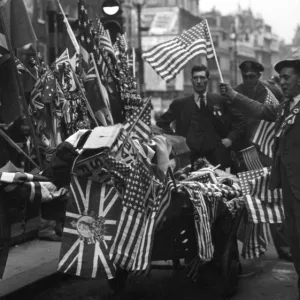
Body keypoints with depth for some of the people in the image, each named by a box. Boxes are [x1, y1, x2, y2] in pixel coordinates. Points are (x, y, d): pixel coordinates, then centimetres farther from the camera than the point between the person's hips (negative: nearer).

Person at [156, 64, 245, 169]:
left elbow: (239, 121, 14)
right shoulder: (180, 104, 10)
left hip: (217, 156, 0)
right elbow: (161, 123, 16)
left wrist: (230, 138, 1)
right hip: (191, 156, 0)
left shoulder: (220, 100, 9)